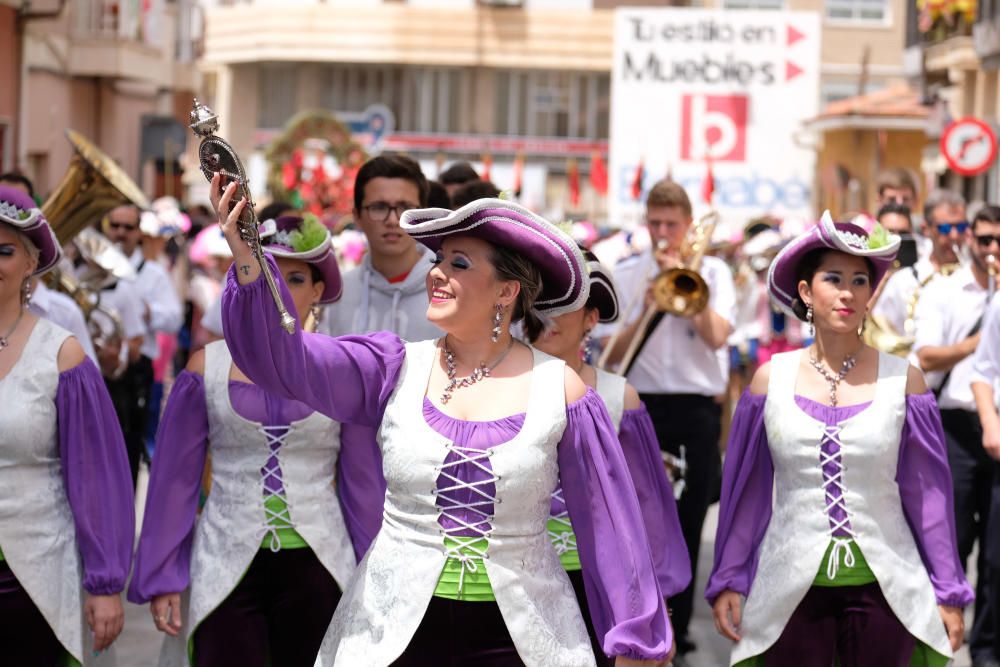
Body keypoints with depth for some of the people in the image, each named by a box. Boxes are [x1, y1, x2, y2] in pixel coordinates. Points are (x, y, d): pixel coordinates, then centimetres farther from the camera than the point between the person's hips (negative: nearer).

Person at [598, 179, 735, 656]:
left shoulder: (712, 271, 5)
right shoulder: (625, 276, 5)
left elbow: (716, 336, -11)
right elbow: (611, 355, -1)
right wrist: (647, 310, -14)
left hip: (697, 408, 0)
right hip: (643, 406, 0)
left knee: (688, 519, 3)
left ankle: (677, 624, 13)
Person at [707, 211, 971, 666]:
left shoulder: (903, 380, -1)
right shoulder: (770, 380, 2)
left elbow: (928, 492, 2)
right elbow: (746, 489, 6)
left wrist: (948, 592, 2)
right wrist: (728, 581, 4)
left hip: (884, 590, 0)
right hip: (789, 591, 1)